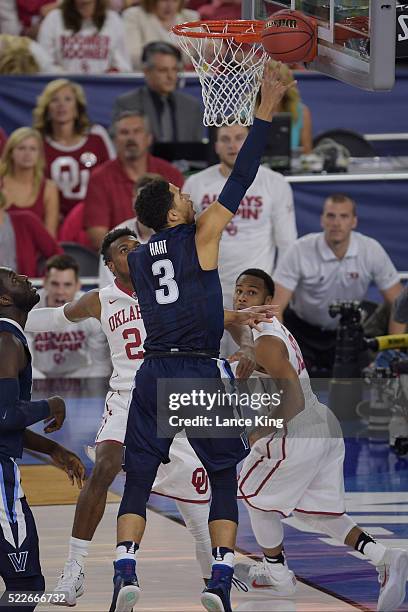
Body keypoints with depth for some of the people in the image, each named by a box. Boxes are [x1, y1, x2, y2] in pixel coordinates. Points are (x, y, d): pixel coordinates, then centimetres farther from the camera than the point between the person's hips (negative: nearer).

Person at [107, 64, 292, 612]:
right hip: (201, 372, -4)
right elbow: (240, 179, -3)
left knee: (138, 478, 8)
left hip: (154, 373, 4)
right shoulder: (199, 237, -2)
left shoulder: (137, 258, 11)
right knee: (224, 478, 7)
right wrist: (266, 112, 0)